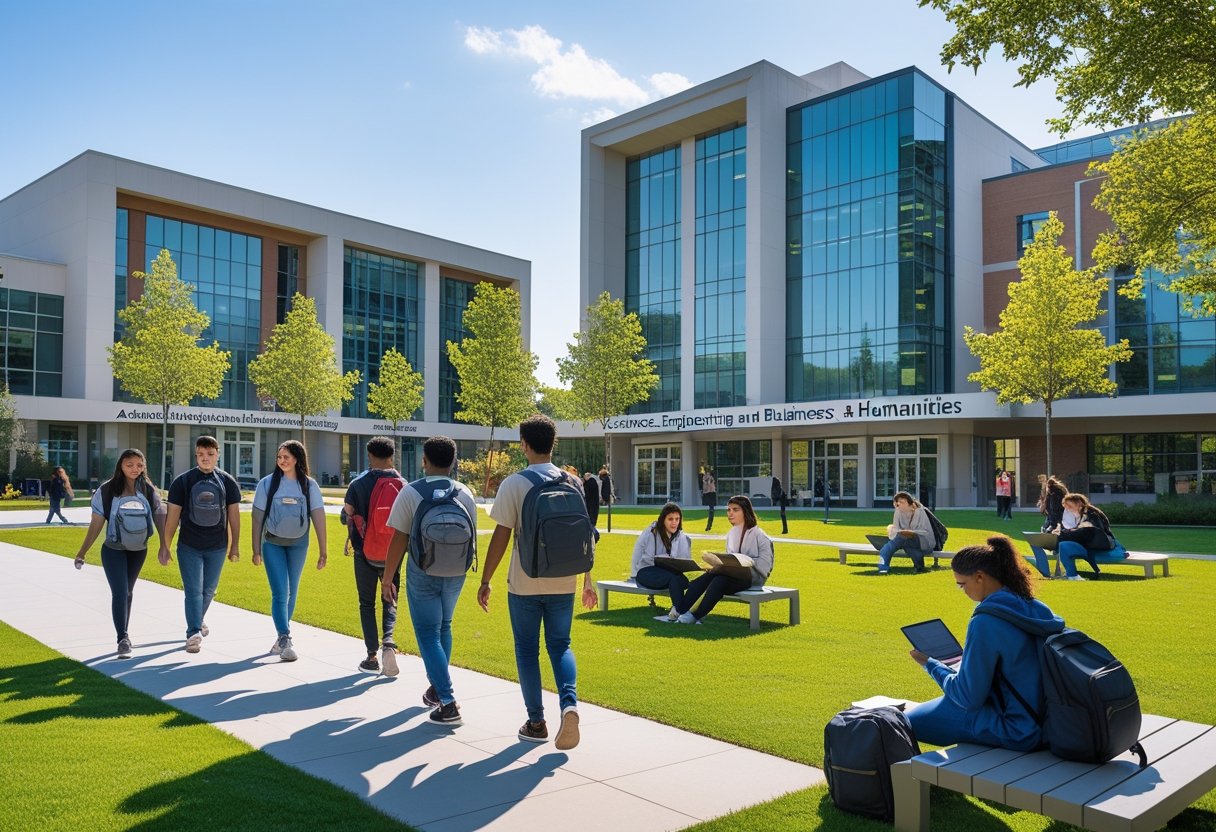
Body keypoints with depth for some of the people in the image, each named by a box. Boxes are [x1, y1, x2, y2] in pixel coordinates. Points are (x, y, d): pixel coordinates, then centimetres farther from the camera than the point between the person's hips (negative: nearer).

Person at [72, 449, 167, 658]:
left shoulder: (148, 490, -4)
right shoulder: (107, 491, -10)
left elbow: (159, 518, 1)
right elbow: (96, 523, -6)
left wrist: (164, 546, -4)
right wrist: (82, 551, -4)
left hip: (138, 550, 3)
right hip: (113, 550, -3)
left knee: (128, 592, 17)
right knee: (119, 593, -11)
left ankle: (124, 634, 32)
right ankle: (123, 639, -9)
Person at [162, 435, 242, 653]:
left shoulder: (227, 481, 0)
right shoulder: (182, 481, -5)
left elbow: (233, 514, 4)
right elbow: (173, 515, -3)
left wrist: (235, 545, 4)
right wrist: (165, 546, -3)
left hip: (217, 546, 2)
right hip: (189, 546, -2)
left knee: (209, 589, 17)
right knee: (193, 590, -7)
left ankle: (199, 618, 42)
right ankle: (194, 633, -6)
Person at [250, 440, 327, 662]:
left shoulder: (309, 485, -5)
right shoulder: (267, 483, -7)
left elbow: (319, 518, -7)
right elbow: (258, 517, -2)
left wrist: (323, 551, -10)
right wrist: (256, 550, -3)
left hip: (298, 544, 2)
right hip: (273, 544, -2)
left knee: (291, 593, 11)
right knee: (280, 593, -10)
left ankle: (281, 636, 27)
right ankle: (285, 641, -8)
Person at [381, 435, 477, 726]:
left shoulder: (411, 493, -10)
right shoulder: (465, 493, 1)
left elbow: (399, 540, -11)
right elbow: (473, 537, 7)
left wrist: (387, 578, -3)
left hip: (423, 572, -4)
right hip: (456, 573, 4)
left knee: (428, 634, 2)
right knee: (443, 628, 23)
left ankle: (448, 702, -6)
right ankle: (437, 688, 34)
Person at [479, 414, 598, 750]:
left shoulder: (514, 484, -9)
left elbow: (501, 536, -10)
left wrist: (486, 580, 0)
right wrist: (587, 581, 15)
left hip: (524, 583, -3)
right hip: (563, 583, 3)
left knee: (527, 650, 11)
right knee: (560, 645, 15)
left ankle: (536, 723, 17)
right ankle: (569, 703, -8)